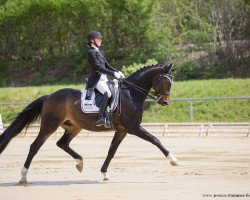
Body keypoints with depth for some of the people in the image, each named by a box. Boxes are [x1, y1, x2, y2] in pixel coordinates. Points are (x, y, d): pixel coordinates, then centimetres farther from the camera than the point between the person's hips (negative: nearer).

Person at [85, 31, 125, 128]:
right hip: (96, 79, -10)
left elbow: (107, 66, 20)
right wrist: (113, 73, -21)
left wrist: (117, 72, 3)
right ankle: (100, 119, -32)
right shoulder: (91, 52, -8)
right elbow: (98, 67, -18)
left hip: (104, 78, 10)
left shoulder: (98, 52, 20)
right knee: (108, 93, -31)